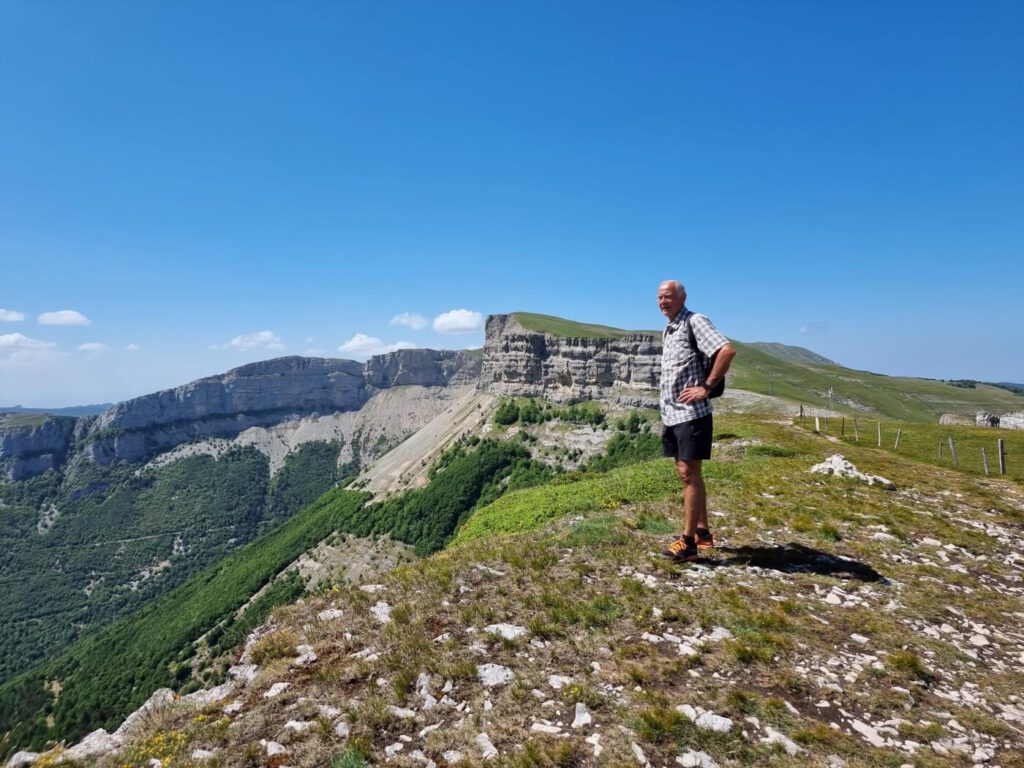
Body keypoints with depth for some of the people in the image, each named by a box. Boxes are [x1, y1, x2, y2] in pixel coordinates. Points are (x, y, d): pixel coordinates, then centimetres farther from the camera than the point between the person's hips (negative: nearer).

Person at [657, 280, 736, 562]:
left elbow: (727, 350, -22)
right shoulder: (667, 330, 17)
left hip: (691, 412, -9)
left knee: (689, 474, -6)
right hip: (671, 413, 9)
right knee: (686, 473, 13)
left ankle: (688, 542, -1)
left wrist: (706, 388, -20)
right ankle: (703, 532, 24)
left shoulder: (695, 321, -9)